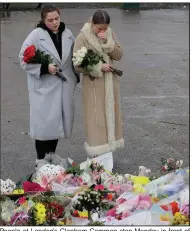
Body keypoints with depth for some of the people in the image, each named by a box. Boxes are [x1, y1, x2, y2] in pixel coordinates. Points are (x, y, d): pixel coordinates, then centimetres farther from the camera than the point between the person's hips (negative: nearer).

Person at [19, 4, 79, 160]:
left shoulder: (67, 34, 5)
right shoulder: (36, 35, -9)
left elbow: (74, 57, 16)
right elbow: (24, 59, -10)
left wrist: (76, 76, 9)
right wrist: (45, 68, -19)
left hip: (64, 86, 5)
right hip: (44, 87, -5)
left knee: (58, 121, 11)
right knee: (45, 123, -4)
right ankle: (41, 160, 8)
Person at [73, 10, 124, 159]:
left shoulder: (110, 34, 3)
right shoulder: (83, 38, -12)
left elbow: (119, 55, -1)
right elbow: (77, 65, -15)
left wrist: (107, 43, -16)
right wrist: (99, 67, -20)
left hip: (110, 83, 6)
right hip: (94, 84, -5)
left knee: (110, 116, 10)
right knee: (96, 118, -5)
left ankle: (107, 150, 21)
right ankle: (97, 156, 0)